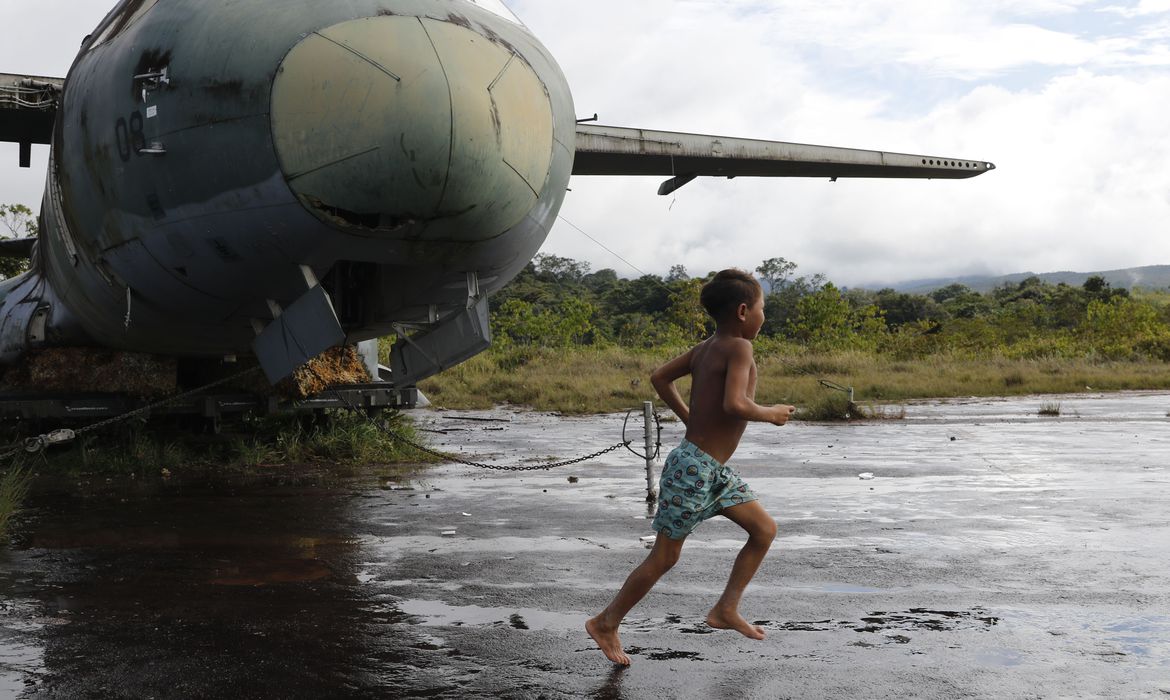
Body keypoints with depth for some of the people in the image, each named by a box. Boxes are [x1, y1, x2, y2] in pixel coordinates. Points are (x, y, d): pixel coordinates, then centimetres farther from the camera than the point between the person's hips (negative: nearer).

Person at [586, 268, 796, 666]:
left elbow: (660, 378, 17)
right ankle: (606, 623, 15)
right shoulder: (739, 348, -18)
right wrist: (770, 415, -13)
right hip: (694, 469, -9)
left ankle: (726, 610, 16)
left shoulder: (706, 347, 7)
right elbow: (735, 404, -32)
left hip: (712, 470, 9)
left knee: (765, 530, 11)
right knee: (665, 557, 2)